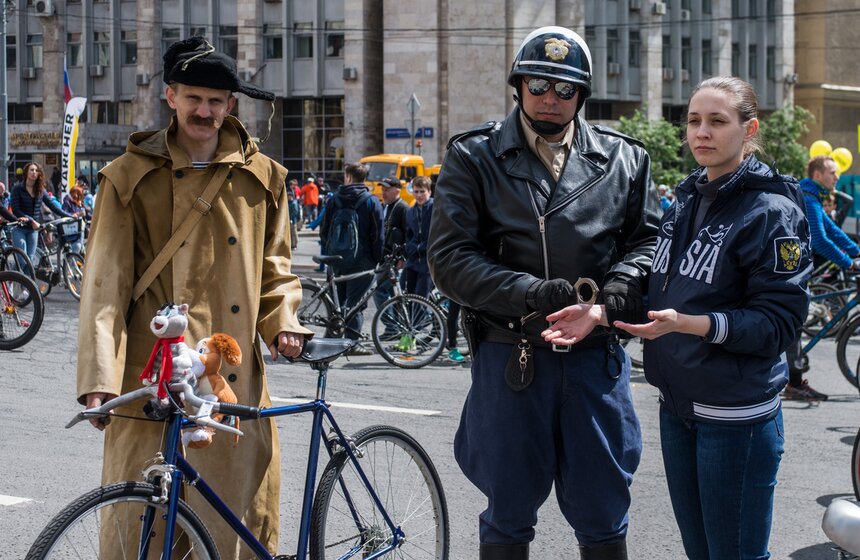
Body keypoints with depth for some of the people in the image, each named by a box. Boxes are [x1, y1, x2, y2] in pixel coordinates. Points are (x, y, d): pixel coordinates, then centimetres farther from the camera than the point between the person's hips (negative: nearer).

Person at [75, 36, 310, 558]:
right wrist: (99, 379, -12)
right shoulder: (131, 177, 3)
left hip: (237, 383, 2)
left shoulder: (262, 177, 11)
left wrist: (284, 323, -3)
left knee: (241, 514, 4)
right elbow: (105, 281, -2)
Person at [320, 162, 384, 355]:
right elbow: (378, 235, -6)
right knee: (355, 300, -2)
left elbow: (324, 231, 9)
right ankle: (352, 342, -6)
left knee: (337, 300, 13)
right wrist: (378, 260, 1)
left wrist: (326, 256, 17)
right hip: (361, 259, -3)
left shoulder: (333, 200, 6)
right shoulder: (371, 201, -3)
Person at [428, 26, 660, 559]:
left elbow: (649, 238, 7)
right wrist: (531, 293, -19)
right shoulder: (473, 157, -1)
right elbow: (450, 258, -7)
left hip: (596, 357, 1)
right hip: (510, 356, -1)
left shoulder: (624, 159, 6)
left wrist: (615, 291, -13)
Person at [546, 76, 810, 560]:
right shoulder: (685, 200, 11)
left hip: (735, 414, -7)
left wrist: (688, 324, -28)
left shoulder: (772, 210, -12)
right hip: (677, 402, 7)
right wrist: (600, 312, 0)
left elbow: (778, 320, -17)